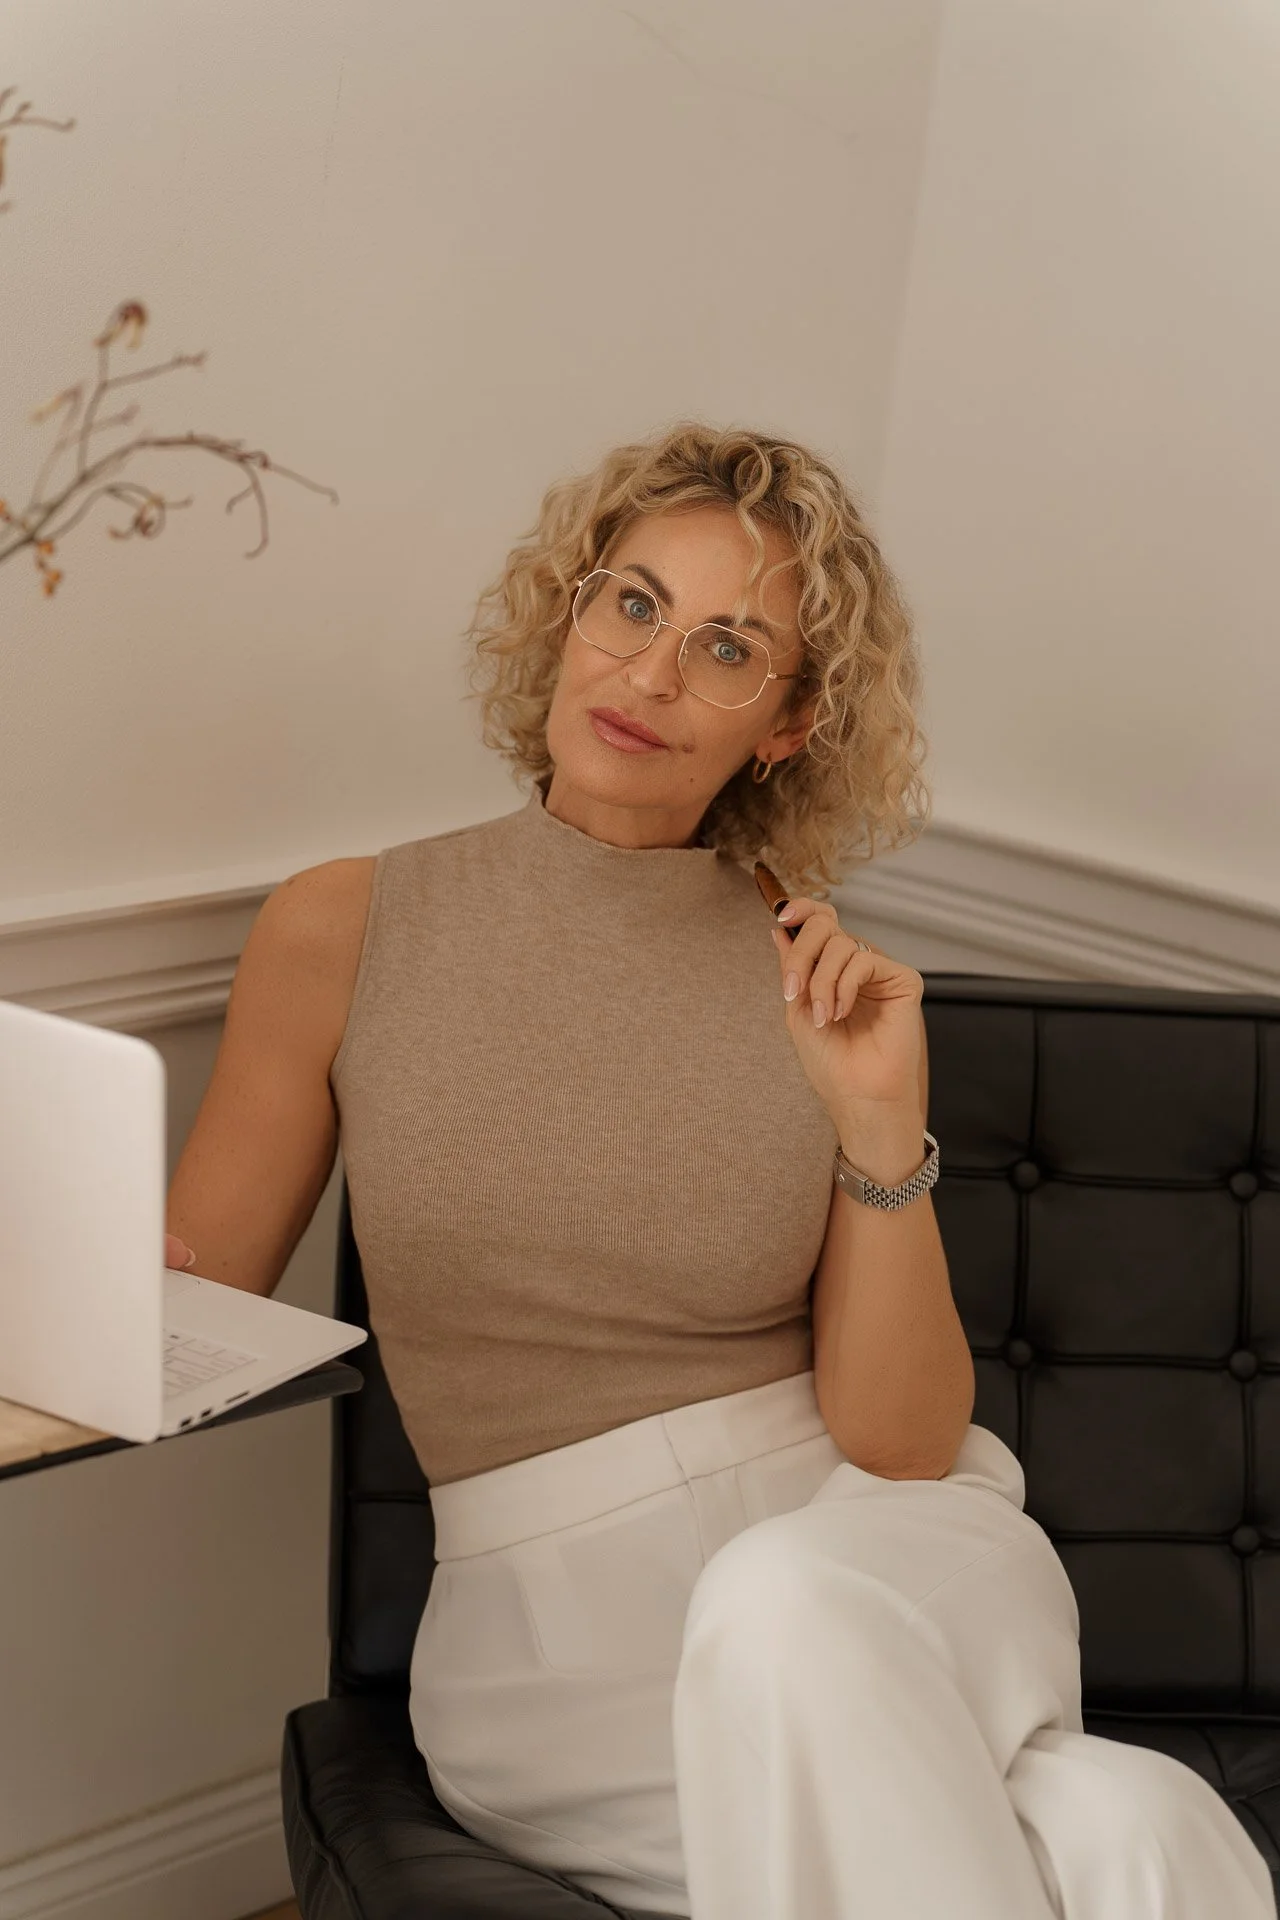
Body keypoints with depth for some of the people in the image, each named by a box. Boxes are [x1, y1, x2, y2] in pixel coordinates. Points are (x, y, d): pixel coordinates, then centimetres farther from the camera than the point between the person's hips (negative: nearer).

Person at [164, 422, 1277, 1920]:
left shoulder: (826, 991, 3)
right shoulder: (342, 934, 3)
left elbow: (899, 1445, -2)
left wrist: (881, 1132, -16)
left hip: (864, 1539, 2)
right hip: (555, 1616, -2)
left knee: (787, 1596, -39)